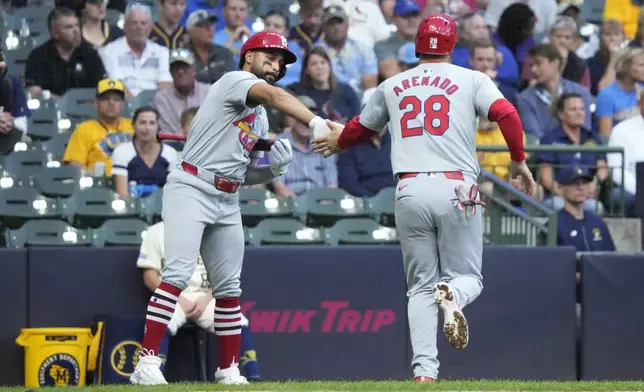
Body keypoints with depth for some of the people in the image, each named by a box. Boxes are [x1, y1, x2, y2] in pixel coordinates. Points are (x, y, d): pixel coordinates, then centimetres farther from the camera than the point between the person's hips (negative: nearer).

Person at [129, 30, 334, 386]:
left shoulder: (260, 118, 21)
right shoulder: (235, 80, -5)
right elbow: (274, 95, -26)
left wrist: (274, 167, 2)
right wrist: (314, 122, -41)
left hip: (227, 203, 9)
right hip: (190, 190, -9)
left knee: (228, 287, 8)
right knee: (178, 273, -19)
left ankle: (228, 370, 16)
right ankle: (147, 361, -23)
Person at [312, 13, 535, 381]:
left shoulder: (392, 86, 16)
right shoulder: (471, 80, 7)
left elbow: (362, 129, 31)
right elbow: (506, 113, -10)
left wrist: (339, 141, 53)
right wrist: (519, 161, 2)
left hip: (410, 191, 2)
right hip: (456, 191, -2)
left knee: (421, 285, 9)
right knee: (468, 277, 8)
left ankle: (424, 370, -7)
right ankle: (452, 294, -30)